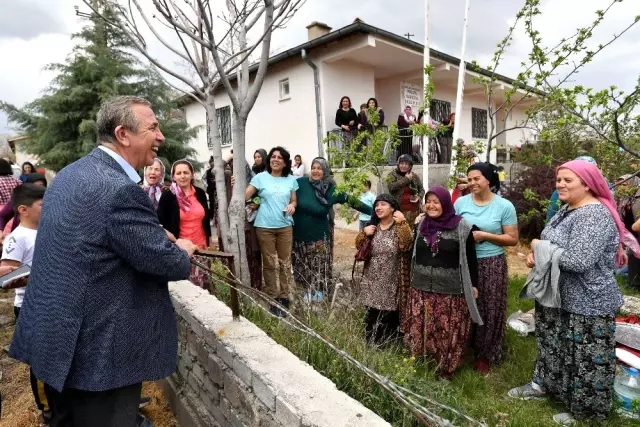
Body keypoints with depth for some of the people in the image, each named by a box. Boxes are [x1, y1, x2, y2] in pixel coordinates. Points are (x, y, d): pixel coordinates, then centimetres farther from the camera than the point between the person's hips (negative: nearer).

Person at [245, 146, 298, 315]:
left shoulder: (291, 180, 10)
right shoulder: (260, 177, 1)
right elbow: (245, 196, -7)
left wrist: (292, 206, -6)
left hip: (285, 226, 3)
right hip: (265, 227, -2)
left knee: (285, 263, 8)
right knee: (269, 264, 5)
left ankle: (284, 297, 21)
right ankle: (273, 298, 17)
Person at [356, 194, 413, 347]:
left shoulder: (400, 227, -5)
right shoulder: (372, 226, 9)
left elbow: (407, 245, -24)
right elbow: (359, 247, 9)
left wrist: (402, 223, -27)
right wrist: (364, 233, -8)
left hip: (391, 284, -4)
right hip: (372, 282, 5)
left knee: (389, 320, 1)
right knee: (370, 318, 13)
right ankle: (371, 348, 31)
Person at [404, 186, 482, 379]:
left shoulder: (461, 227, -8)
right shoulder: (421, 224, 6)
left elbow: (470, 258, -3)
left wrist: (473, 285, -2)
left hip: (450, 291, -4)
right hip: (421, 288, 4)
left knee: (447, 334, 4)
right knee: (420, 330, 12)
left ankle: (445, 371, 22)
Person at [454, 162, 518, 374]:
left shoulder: (504, 206, -5)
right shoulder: (461, 202, 1)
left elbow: (513, 239, -4)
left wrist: (484, 235, -15)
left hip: (492, 265, -1)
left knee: (489, 311, 8)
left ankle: (485, 355, 26)